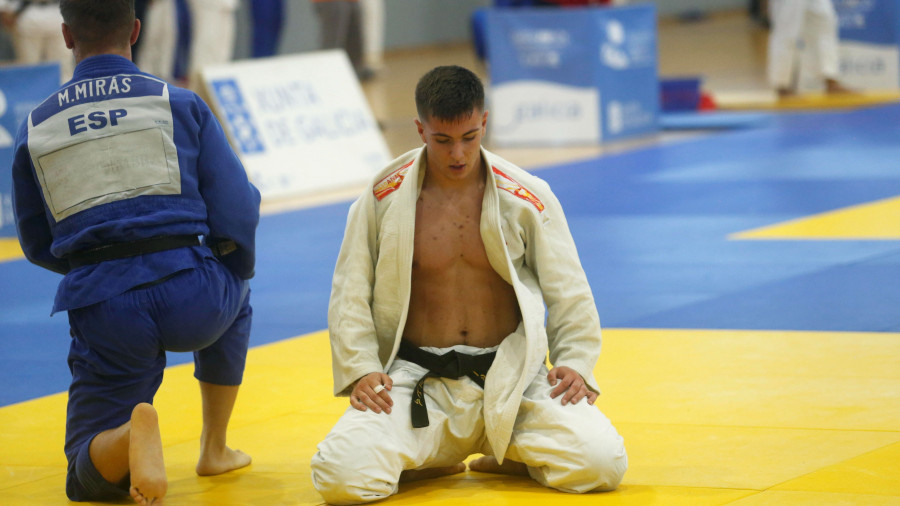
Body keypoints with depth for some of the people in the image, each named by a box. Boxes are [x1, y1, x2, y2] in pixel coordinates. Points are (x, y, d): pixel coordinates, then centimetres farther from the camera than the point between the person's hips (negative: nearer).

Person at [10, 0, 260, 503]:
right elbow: (236, 211, 2)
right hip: (188, 296, 0)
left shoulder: (35, 129, 10)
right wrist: (235, 268, 24)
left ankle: (130, 436, -24)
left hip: (102, 311, 0)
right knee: (233, 295, 39)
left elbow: (38, 246, 18)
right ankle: (215, 448, 37)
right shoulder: (181, 104, 4)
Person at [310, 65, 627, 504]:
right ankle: (435, 458, 8)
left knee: (602, 463, -22)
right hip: (417, 382, 0)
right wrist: (361, 370, -9)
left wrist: (574, 363, -7)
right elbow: (350, 294, 5)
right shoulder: (383, 200, -2)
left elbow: (568, 291, 8)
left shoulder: (528, 199, -1)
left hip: (511, 381, 1)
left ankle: (509, 454, 11)